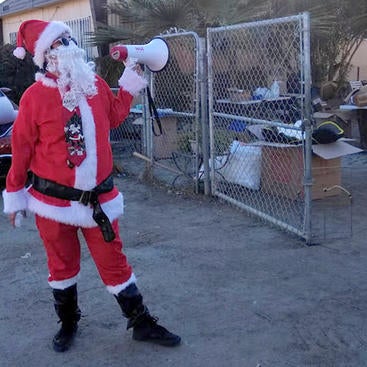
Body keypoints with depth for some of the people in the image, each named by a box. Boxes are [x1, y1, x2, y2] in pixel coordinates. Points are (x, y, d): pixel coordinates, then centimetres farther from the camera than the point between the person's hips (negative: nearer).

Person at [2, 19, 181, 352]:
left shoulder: (96, 85, 2)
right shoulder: (35, 96, -12)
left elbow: (115, 116, 19)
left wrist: (131, 81, 12)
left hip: (98, 197, 3)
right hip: (53, 200, -3)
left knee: (114, 262, 11)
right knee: (62, 265, 15)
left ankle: (141, 323, 24)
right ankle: (68, 323, 37)